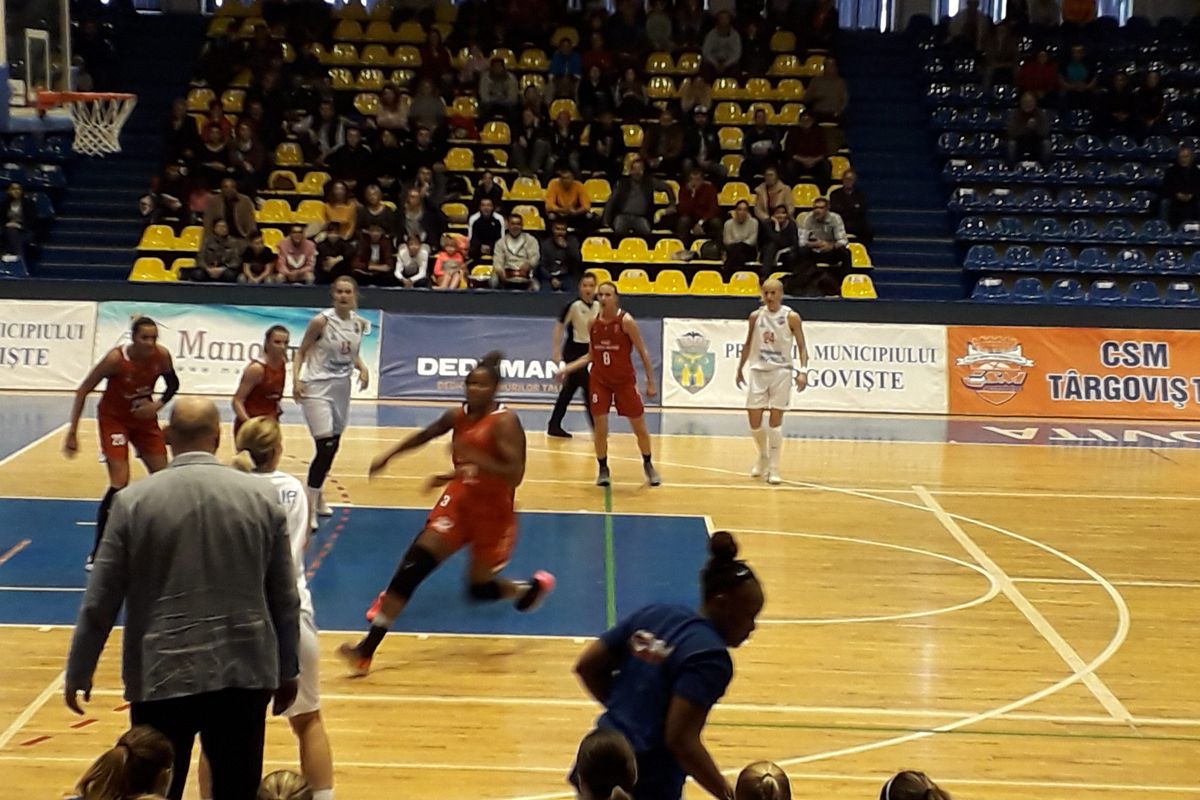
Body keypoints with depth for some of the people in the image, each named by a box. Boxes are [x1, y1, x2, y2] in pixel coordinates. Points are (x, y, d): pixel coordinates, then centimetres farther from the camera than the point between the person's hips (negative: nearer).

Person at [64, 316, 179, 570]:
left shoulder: (161, 356, -18)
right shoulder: (115, 359, -29)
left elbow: (173, 383, 2)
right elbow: (83, 391, -20)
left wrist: (158, 404, -18)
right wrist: (72, 432, -22)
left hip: (144, 418, 5)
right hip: (114, 418, -5)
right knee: (119, 484, -16)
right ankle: (97, 554, -8)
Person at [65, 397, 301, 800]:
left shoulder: (134, 501, -6)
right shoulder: (261, 497, -1)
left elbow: (100, 600, -2)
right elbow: (284, 599, 4)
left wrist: (78, 673, 11)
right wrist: (287, 671, 15)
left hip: (162, 675, -1)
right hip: (244, 673, 1)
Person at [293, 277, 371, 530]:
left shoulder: (359, 323, 3)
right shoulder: (321, 321, -14)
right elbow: (301, 351, -7)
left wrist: (362, 368, -3)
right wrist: (296, 378, -19)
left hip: (342, 388, 6)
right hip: (317, 388, -6)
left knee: (332, 447, 16)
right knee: (325, 447, -15)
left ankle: (318, 495, 37)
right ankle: (310, 509, -7)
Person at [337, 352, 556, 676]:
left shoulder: (505, 422, -18)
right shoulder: (458, 415, 1)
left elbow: (514, 475, -27)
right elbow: (425, 435, 22)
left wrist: (475, 458, -36)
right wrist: (388, 456, 23)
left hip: (493, 512, -5)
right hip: (459, 501, 5)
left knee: (480, 588, 7)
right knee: (413, 565, -10)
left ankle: (532, 587, 41)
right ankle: (367, 649, -11)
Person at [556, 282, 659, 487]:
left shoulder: (626, 321, -13)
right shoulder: (593, 323, -1)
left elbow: (643, 352, -8)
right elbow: (591, 355, 11)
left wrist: (651, 382, -9)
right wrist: (567, 369, 3)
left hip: (625, 381, -2)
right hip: (599, 381, 2)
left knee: (640, 428, 7)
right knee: (600, 428, -2)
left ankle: (648, 465, 27)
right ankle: (603, 469, 16)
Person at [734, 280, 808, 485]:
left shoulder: (791, 317, -6)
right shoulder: (755, 316, 4)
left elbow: (801, 346, -4)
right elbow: (748, 344, 16)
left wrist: (803, 370, -17)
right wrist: (740, 368, 17)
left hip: (781, 371, -3)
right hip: (758, 371, 3)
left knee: (775, 420, -6)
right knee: (754, 421, 1)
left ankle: (774, 468, 2)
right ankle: (763, 456, 28)